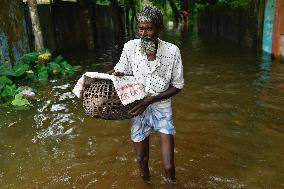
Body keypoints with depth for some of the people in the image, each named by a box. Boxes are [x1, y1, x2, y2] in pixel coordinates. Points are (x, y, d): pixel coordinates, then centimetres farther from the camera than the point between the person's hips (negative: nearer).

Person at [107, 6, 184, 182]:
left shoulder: (172, 51, -16)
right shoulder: (130, 47, -12)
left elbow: (177, 86, -8)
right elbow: (120, 71, 5)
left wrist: (151, 99, -19)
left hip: (162, 109, -1)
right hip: (139, 110, 2)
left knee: (168, 167, -5)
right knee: (142, 159, 15)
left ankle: (171, 182, 28)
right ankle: (146, 180, 46)